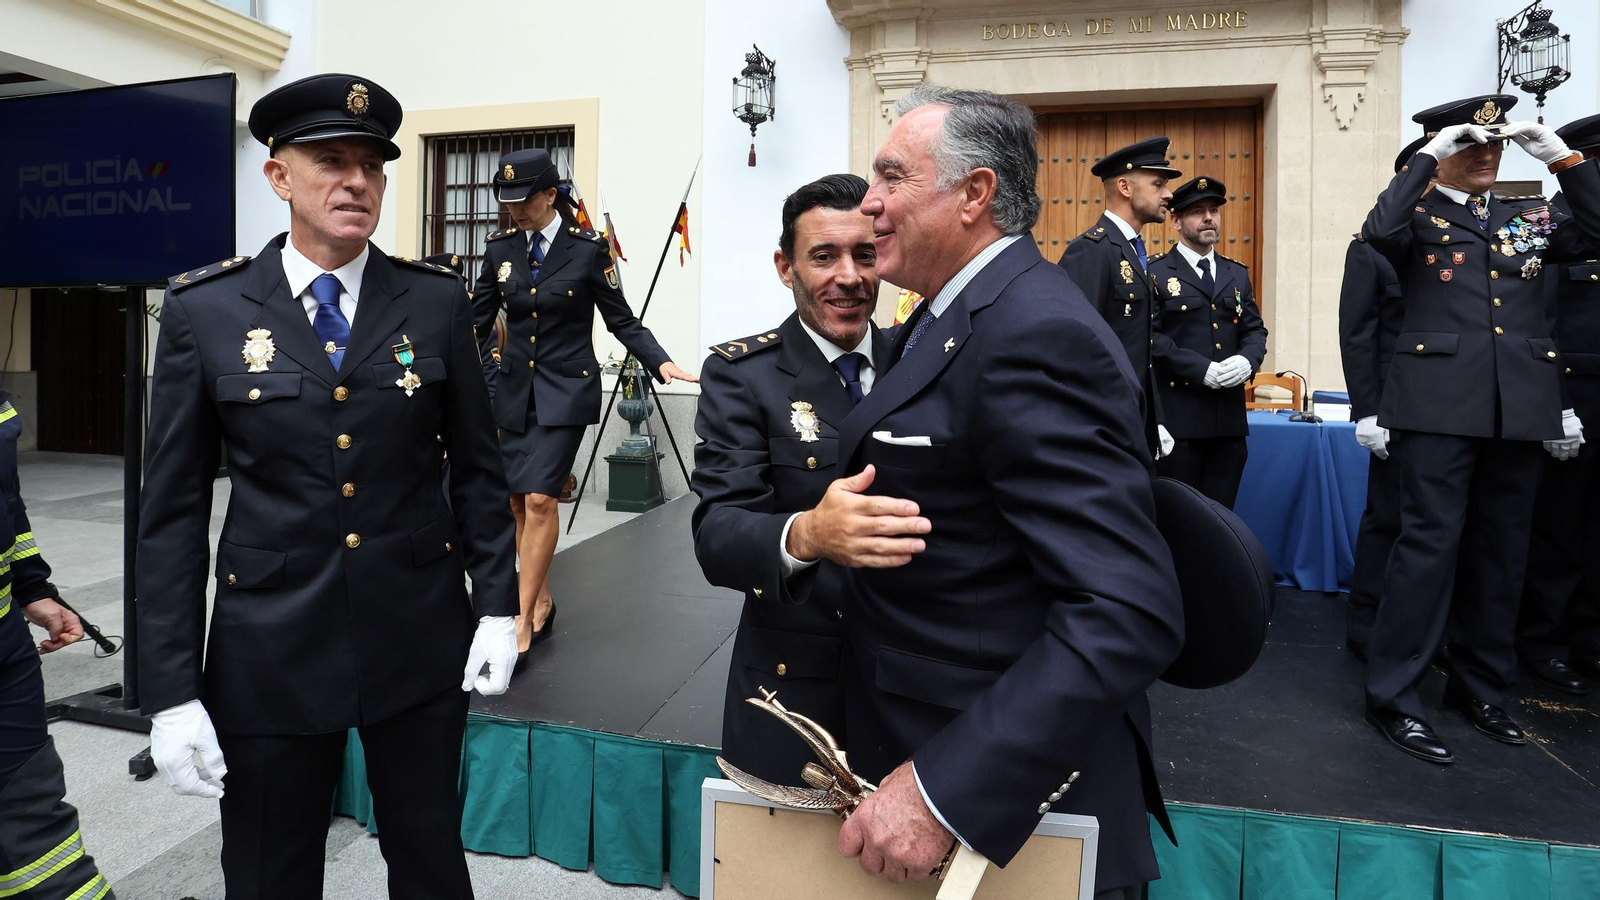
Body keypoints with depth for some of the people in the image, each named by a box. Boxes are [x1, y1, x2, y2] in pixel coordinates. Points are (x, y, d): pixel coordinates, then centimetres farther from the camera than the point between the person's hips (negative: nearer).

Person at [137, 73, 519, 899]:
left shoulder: (435, 300, -2)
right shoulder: (204, 309, -4)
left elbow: (475, 463, 4)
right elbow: (172, 507, -3)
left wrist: (496, 603, 0)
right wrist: (170, 690, -4)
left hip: (421, 638, 1)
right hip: (271, 649, 0)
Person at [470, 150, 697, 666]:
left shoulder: (588, 250, -6)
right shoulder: (500, 250, 5)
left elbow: (621, 320, -2)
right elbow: (476, 322, 8)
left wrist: (661, 362, -18)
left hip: (566, 390, -5)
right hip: (515, 390, 5)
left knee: (539, 498, -13)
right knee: (517, 502, 8)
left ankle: (523, 620, -4)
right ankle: (542, 603, 24)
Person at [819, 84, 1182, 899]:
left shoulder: (1036, 335, -23)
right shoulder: (959, 315, 7)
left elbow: (1128, 613, -29)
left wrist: (944, 793, -29)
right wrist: (807, 537, 3)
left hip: (1005, 798, -8)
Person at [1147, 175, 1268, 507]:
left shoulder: (1238, 274, 18)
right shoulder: (1156, 273, -1)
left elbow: (1255, 330, 14)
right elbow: (1152, 336, -11)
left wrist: (1247, 360, -8)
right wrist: (1203, 369, -18)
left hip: (1230, 416, 5)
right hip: (1178, 416, -5)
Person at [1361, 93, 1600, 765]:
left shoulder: (1530, 217, 18)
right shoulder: (1417, 216, 4)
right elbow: (1379, 231, -18)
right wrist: (1428, 156, -11)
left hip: (1519, 409, 5)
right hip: (1439, 406, -5)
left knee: (1500, 551, 11)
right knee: (1429, 545, -7)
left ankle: (1479, 685, 25)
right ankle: (1392, 696, 1)